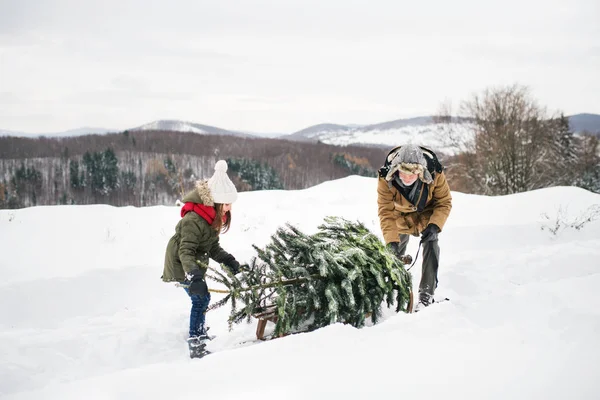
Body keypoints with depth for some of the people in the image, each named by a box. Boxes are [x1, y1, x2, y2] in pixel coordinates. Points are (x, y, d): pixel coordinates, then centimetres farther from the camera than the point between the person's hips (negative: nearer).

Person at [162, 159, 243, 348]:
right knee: (200, 298, -13)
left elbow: (213, 247, 6)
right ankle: (195, 340, -6)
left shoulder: (213, 217, 0)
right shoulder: (193, 220, -31)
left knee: (203, 298, 20)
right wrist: (194, 276, -49)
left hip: (194, 265, 10)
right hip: (180, 266, -10)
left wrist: (229, 260, -9)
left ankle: (199, 334, 40)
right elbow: (186, 251, -36)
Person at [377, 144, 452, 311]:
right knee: (395, 253, 12)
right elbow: (385, 211, -33)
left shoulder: (434, 173, -36)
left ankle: (426, 295, -12)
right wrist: (391, 240, -43)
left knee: (431, 246, -19)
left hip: (427, 213, -1)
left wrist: (434, 225, -35)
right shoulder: (386, 178, -37)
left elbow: (444, 202, -21)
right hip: (401, 216, 1)